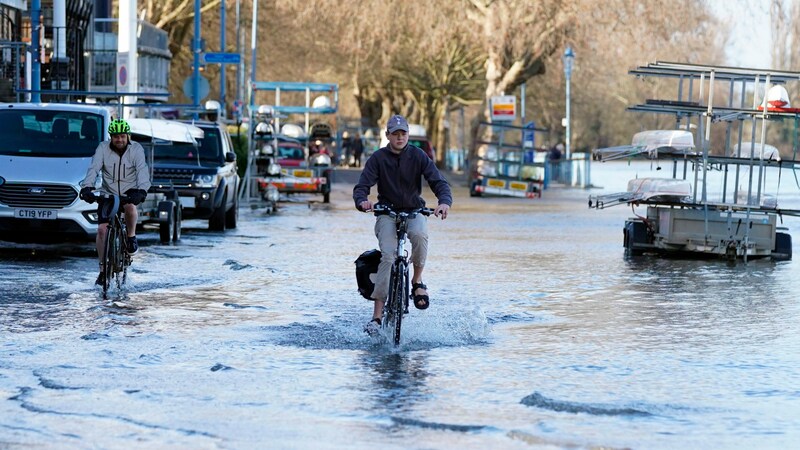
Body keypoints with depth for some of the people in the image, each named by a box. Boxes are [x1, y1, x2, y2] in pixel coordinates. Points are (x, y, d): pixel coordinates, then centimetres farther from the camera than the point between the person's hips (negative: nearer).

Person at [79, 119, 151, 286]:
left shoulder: (136, 149, -11)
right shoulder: (103, 148, -8)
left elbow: (142, 171, -24)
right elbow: (93, 169, -19)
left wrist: (141, 190, -42)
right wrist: (87, 187, -38)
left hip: (129, 191, -2)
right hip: (108, 193, 2)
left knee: (130, 207, -37)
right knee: (102, 229, -10)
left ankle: (131, 236, -8)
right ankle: (103, 269, 3)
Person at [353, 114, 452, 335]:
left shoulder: (418, 156, -4)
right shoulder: (378, 158, -5)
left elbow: (438, 181, -11)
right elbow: (362, 186, -12)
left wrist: (445, 201, -33)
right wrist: (362, 201, -37)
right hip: (387, 212, -1)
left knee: (419, 234, -35)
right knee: (388, 256, -22)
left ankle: (417, 280, -9)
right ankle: (377, 315, -23)